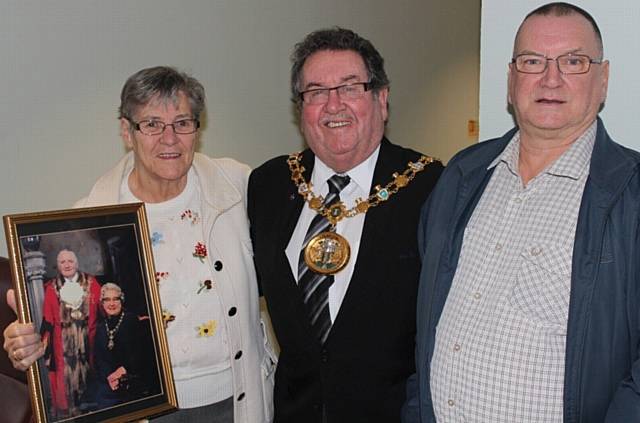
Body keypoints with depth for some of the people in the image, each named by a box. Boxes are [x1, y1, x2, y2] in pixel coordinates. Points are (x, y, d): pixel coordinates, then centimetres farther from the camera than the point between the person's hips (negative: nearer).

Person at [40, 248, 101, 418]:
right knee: (66, 372, 4)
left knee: (90, 369, 6)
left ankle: (90, 403, 20)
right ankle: (67, 408, 15)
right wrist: (44, 338, -8)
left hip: (88, 336, 0)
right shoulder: (51, 288, 3)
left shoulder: (91, 283, 3)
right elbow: (47, 318, 0)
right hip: (63, 339, 0)